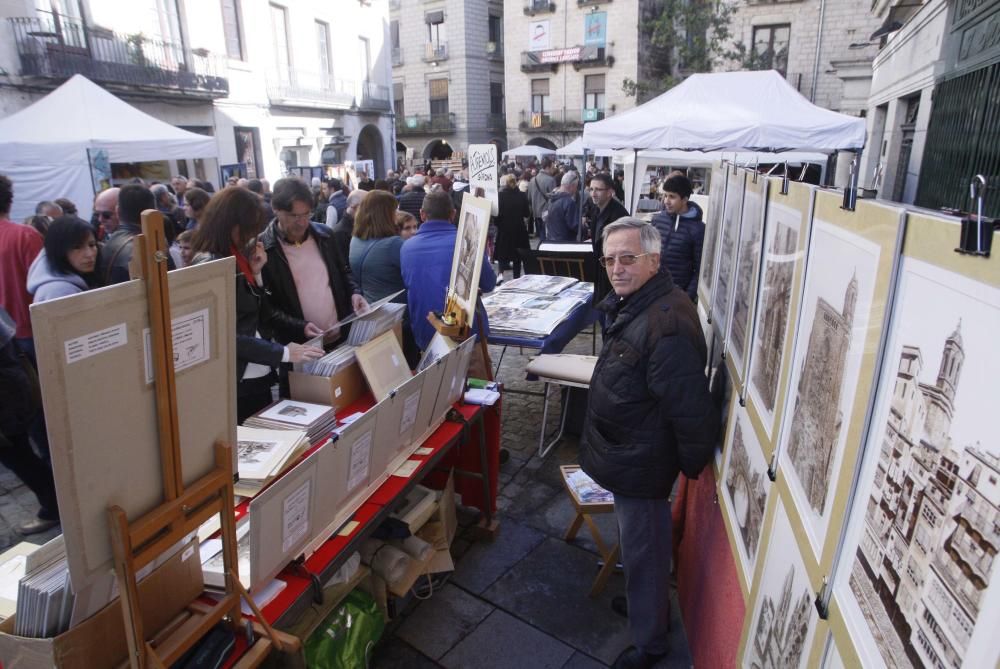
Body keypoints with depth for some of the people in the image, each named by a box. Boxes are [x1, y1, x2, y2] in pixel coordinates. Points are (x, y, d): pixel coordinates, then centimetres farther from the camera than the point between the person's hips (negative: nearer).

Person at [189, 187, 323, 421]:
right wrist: (283, 353, -23)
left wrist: (255, 273, -2)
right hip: (235, 383, -8)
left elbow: (262, 319, 8)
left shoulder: (236, 259, 10)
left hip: (259, 377, 8)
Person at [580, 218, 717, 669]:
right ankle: (645, 603, 51)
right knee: (638, 546, 27)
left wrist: (694, 463, -16)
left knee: (643, 551, 10)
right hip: (628, 455, 10)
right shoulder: (632, 303, 4)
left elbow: (689, 407, -28)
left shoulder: (667, 323, -31)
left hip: (640, 465, -9)